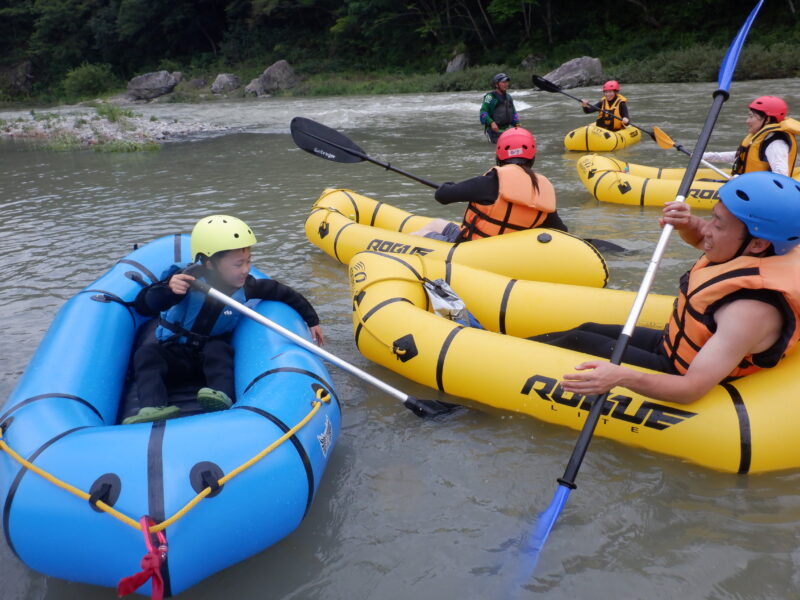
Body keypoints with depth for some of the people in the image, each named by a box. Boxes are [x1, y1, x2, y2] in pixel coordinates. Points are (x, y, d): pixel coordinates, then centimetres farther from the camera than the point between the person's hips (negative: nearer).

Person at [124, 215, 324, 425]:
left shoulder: (247, 287, -12)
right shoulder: (187, 280, -22)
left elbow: (284, 293, 4)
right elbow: (142, 306, -29)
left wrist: (312, 320, 8)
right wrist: (167, 289, -50)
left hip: (216, 350, 1)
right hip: (176, 354, -1)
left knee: (218, 349, -32)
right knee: (146, 353, -28)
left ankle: (221, 396, -52)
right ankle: (153, 406, -48)